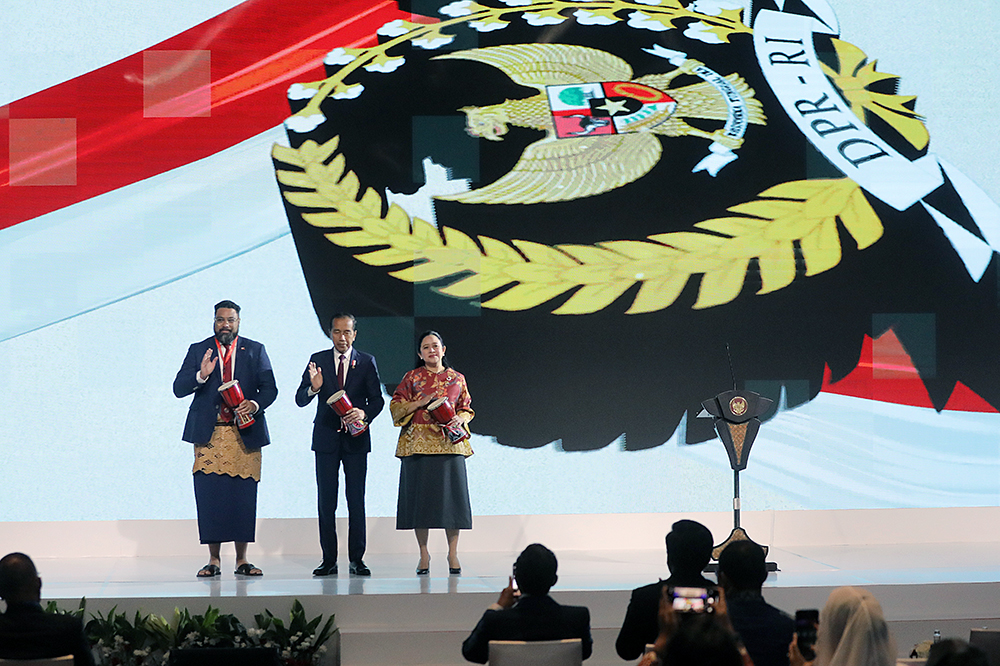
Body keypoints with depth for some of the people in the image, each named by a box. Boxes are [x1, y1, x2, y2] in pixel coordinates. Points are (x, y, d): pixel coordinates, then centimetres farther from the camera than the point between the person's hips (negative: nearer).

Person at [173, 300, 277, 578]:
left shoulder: (255, 350, 11)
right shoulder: (198, 350, 10)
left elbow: (270, 388, 5)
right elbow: (178, 388, 3)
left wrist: (255, 403, -16)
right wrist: (201, 375, -16)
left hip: (245, 433, 0)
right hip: (209, 434, 0)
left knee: (243, 497, -2)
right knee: (210, 497, -5)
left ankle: (242, 560, 5)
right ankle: (213, 560, 2)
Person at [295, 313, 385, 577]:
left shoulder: (366, 362, 5)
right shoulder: (318, 360, 5)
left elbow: (377, 399, 3)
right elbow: (300, 400, 1)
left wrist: (364, 413, -18)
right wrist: (313, 388, -21)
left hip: (356, 438, 0)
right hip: (326, 438, 1)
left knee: (356, 501, -1)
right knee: (326, 502, 1)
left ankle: (356, 559, 5)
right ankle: (329, 560, 5)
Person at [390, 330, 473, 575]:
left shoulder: (457, 378, 11)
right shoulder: (412, 377, 7)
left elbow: (467, 408, 15)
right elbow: (395, 406, 5)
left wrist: (460, 419, -5)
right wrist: (419, 403, -9)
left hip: (449, 443, 1)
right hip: (418, 443, -1)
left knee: (451, 495, -4)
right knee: (420, 494, -1)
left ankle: (453, 552, 5)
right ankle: (423, 553, 7)